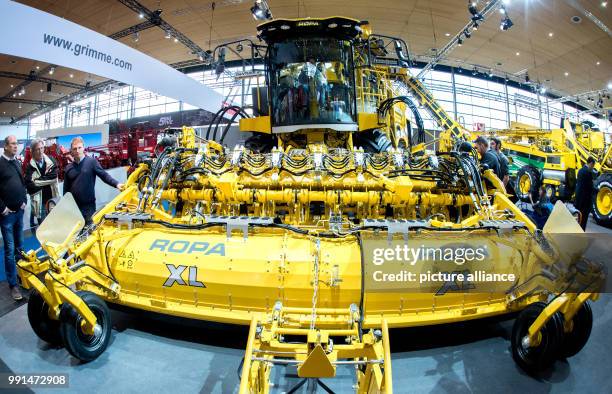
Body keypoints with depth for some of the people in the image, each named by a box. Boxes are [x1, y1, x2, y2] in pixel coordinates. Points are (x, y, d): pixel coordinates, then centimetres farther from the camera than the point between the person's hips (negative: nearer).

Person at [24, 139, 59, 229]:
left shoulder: (51, 162, 2)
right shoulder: (30, 166, -4)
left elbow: (54, 176, -12)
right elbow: (30, 185, -13)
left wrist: (38, 181, -14)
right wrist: (47, 181, -11)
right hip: (40, 202, -1)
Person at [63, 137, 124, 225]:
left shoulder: (92, 162, -1)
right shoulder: (68, 168, 10)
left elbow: (104, 175, -7)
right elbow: (66, 189, 15)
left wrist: (116, 184, -22)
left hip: (89, 205, -4)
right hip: (73, 206, 4)